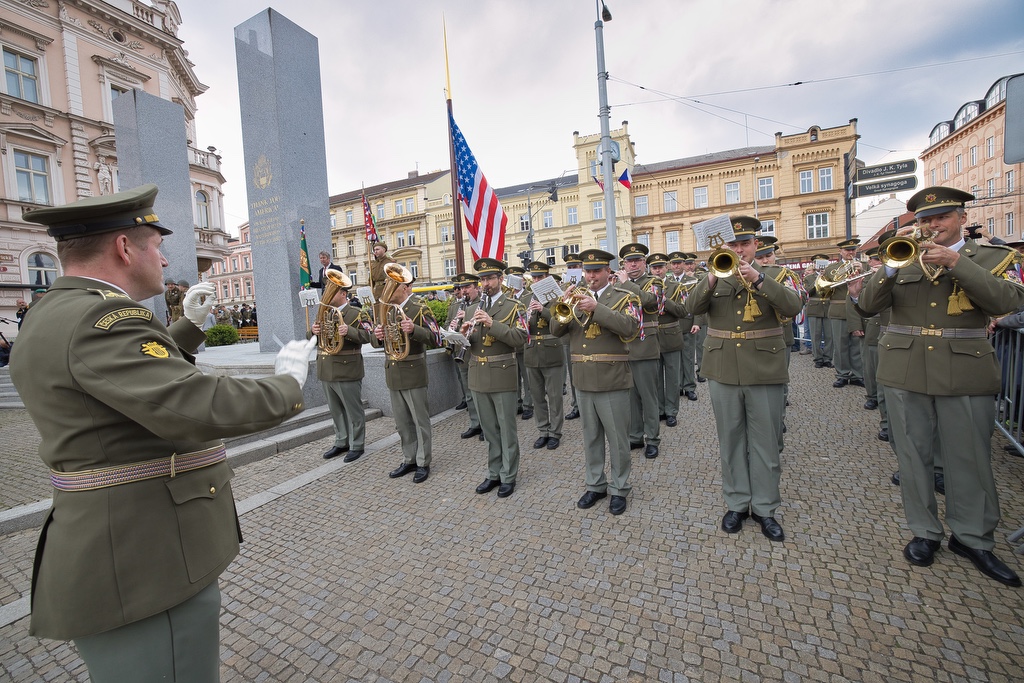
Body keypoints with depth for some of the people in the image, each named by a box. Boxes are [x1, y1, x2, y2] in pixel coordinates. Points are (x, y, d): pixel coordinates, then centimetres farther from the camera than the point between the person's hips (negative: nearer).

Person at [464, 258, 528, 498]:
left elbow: (520, 338, -16)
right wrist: (465, 334, -12)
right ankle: (494, 473, 30)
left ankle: (508, 476, 21)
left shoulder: (513, 306, -3)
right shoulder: (472, 310, 12)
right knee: (489, 430, 15)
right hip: (478, 377, 5)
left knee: (506, 429, 6)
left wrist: (492, 324, -25)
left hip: (503, 376, -5)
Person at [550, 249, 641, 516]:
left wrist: (596, 307, -25)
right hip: (584, 380, 5)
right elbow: (556, 330, 5)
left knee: (617, 438, 7)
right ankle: (595, 485, 31)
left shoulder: (624, 297, -2)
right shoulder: (577, 297, 11)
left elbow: (630, 327, -20)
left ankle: (619, 488, 24)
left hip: (612, 380, -4)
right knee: (591, 437, 16)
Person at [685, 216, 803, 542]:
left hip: (764, 370, -1)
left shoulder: (774, 274, 5)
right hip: (723, 370, 1)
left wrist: (757, 279, -23)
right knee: (730, 439, 10)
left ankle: (765, 508, 22)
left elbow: (793, 306, -12)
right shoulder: (715, 277, 8)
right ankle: (737, 503, 25)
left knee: (765, 441, 7)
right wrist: (714, 278, -24)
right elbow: (693, 306, -9)